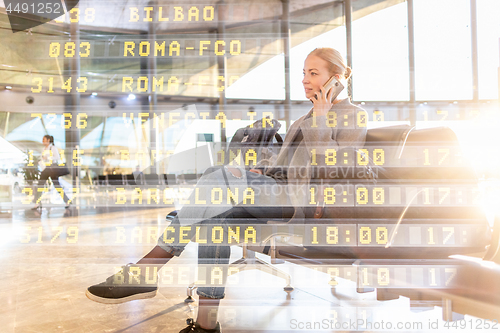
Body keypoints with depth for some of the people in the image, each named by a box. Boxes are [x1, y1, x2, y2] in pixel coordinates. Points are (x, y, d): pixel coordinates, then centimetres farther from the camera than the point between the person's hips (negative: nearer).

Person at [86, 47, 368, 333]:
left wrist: (320, 122, -10)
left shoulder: (354, 116, 3)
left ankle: (145, 271, -25)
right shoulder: (311, 114, 26)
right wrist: (259, 168, 8)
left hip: (302, 199, -7)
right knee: (216, 218, -23)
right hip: (274, 186, 7)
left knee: (221, 179, -28)